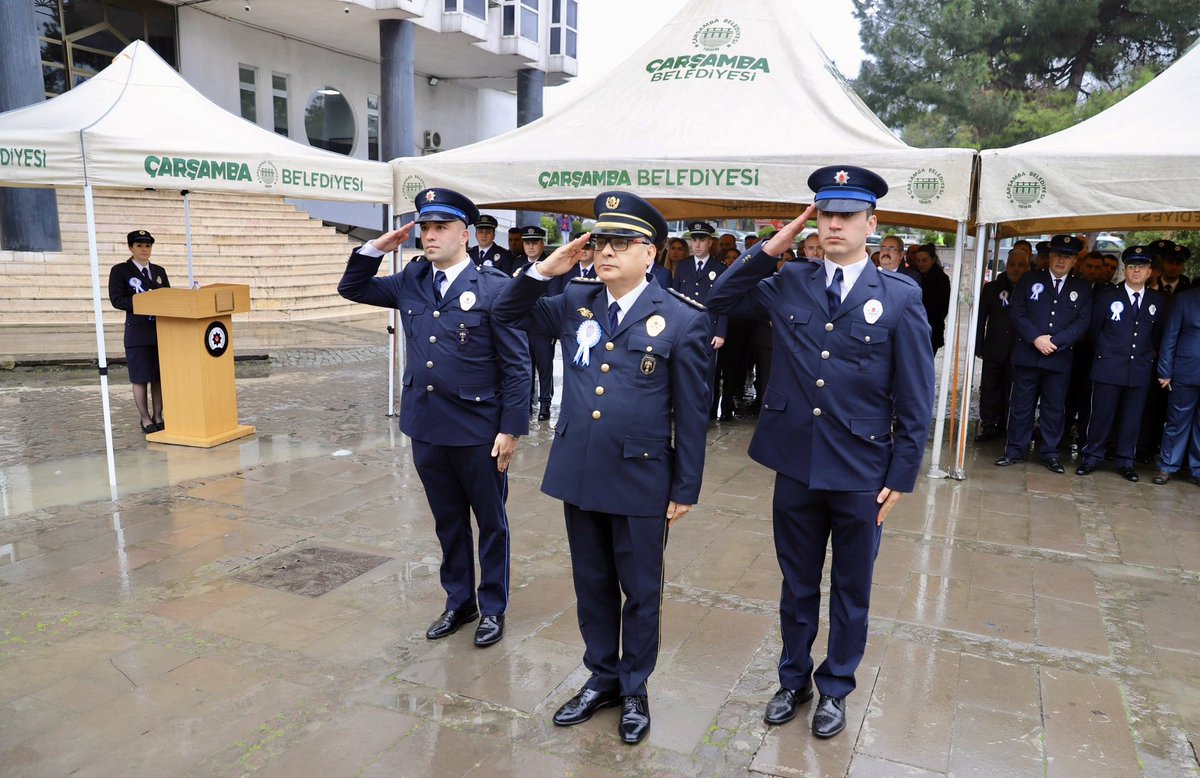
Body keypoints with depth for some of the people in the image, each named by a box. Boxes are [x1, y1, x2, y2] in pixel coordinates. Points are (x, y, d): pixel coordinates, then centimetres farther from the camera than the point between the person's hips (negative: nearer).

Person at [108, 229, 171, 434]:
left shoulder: (159, 271, 16)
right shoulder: (120, 271, 1)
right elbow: (117, 300, -8)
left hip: (162, 329, 4)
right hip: (138, 331, -4)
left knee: (160, 377, 6)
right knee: (140, 378, 0)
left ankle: (158, 417, 16)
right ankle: (145, 420, 10)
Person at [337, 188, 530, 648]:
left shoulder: (494, 287, -11)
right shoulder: (411, 281, 6)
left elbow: (517, 365, -11)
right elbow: (351, 288, 16)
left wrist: (511, 428, -14)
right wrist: (376, 248, 0)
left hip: (479, 431, -5)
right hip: (426, 427, 5)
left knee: (490, 521, 12)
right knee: (448, 521, 18)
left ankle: (493, 608, 29)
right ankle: (459, 602, 36)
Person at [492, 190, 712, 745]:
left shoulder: (683, 320, -9)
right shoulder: (574, 302, 4)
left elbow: (692, 413, -7)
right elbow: (507, 314, 12)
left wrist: (686, 489, -5)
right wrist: (545, 270, -4)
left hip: (641, 480, -4)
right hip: (578, 473, 4)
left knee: (640, 592, 13)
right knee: (592, 586, 18)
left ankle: (635, 689, 34)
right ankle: (601, 678, 39)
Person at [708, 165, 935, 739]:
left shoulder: (900, 298, -6)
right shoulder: (788, 285, 1)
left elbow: (915, 401, -5)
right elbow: (720, 300, 6)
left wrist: (901, 477, -6)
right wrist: (772, 247, -3)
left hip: (861, 475, -2)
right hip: (796, 467, 2)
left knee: (850, 591, 16)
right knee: (797, 584, 18)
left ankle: (835, 688, 38)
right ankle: (794, 680, 39)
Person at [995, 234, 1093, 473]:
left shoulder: (1082, 288, 9)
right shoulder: (1029, 280, 7)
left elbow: (1082, 322, 1)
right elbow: (1017, 313, -1)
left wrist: (1054, 342, -12)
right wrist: (1036, 339, -13)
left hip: (1060, 358, 1)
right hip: (1027, 354, 0)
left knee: (1054, 407, 5)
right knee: (1021, 405, 5)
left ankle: (1050, 453, 16)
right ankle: (1015, 450, 13)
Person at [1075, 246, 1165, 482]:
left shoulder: (1159, 300, 7)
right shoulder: (1106, 296, 1)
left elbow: (1158, 333, 17)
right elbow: (1093, 330, 8)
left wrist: (1148, 353, 12)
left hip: (1141, 368, 2)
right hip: (1108, 367, -2)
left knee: (1132, 417, 7)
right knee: (1102, 414, 1)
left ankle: (1125, 461, 16)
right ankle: (1092, 456, 11)